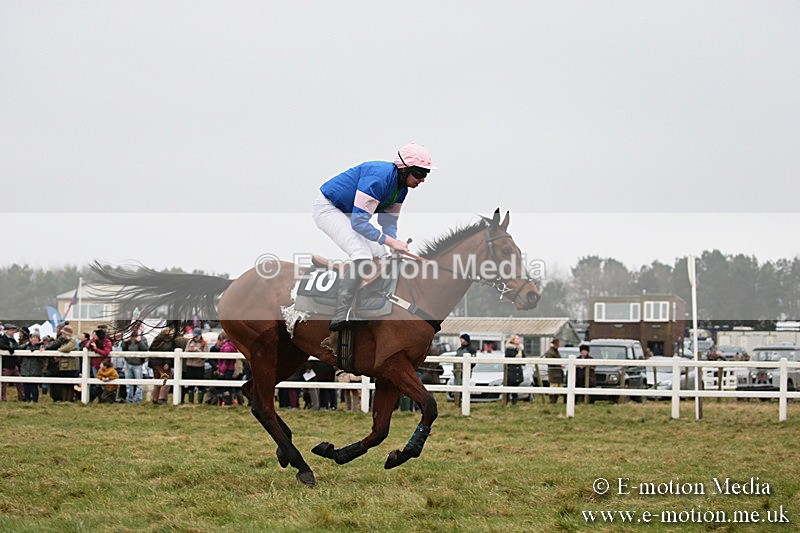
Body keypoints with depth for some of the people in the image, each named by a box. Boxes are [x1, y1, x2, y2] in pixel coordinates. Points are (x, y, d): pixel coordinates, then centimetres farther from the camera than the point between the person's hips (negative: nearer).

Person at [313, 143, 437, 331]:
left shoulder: (401, 187, -2)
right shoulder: (379, 178, -32)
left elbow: (389, 220, 4)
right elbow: (359, 222, -33)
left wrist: (396, 247, -14)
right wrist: (390, 241, -32)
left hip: (347, 213, 10)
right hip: (328, 208, -10)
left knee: (380, 255, 7)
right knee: (362, 257, -24)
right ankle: (340, 318, -24)